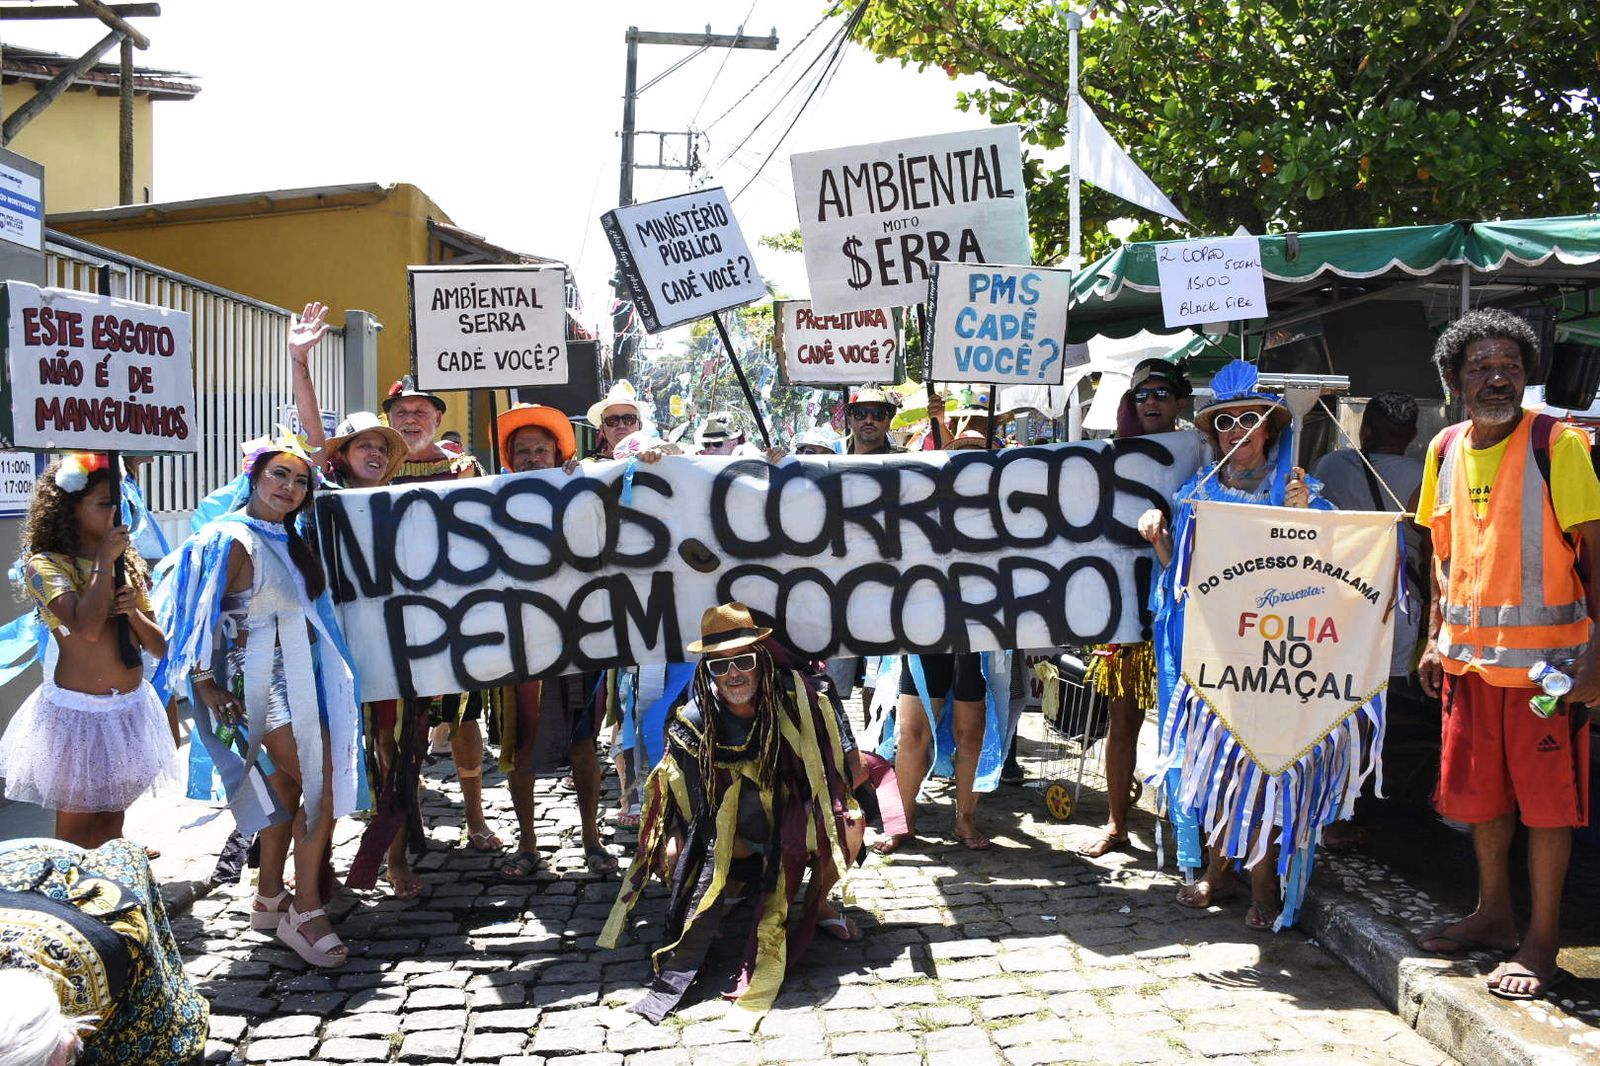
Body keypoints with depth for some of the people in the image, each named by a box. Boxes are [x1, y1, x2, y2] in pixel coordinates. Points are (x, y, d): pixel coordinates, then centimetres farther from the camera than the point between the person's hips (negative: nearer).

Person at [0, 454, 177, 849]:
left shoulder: (128, 563, 9)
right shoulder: (46, 565, -9)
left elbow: (159, 647, 8)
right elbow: (86, 628, -27)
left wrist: (133, 611, -11)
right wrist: (103, 562, -17)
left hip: (131, 708, 6)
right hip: (79, 711, -6)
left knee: (111, 823, 16)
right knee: (77, 832, 3)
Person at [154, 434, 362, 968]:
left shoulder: (290, 539, 12)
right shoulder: (232, 539, -13)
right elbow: (201, 616, -15)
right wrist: (207, 685, -14)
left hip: (300, 677, 8)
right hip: (262, 680, -8)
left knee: (288, 787, 14)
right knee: (325, 782, -14)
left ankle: (269, 898, 26)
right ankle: (305, 910, -7)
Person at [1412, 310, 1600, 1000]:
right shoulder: (1446, 450, 7)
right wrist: (1435, 639, 12)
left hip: (1544, 655, -5)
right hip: (1468, 654, 6)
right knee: (1480, 791, 15)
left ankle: (1540, 941, 13)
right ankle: (1494, 916, 32)